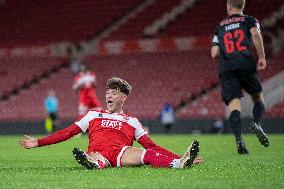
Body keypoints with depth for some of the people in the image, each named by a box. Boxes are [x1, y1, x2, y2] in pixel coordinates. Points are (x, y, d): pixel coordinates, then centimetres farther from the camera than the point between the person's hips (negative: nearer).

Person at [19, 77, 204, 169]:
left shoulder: (132, 121, 26)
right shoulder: (94, 115, 30)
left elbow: (152, 145, 18)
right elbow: (68, 132, 26)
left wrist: (178, 157, 5)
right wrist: (38, 142, 18)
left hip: (121, 152, 0)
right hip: (98, 152, 0)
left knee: (148, 154, -34)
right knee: (97, 159, -41)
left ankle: (180, 162, -60)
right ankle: (95, 164, -77)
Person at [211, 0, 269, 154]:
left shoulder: (219, 27, 21)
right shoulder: (249, 20, 15)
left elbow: (214, 53, 15)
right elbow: (255, 34, -8)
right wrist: (262, 57, -3)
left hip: (226, 69, 1)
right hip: (246, 64, -1)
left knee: (234, 105, -8)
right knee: (258, 98, 14)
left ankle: (239, 139, -28)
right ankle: (257, 124, -15)